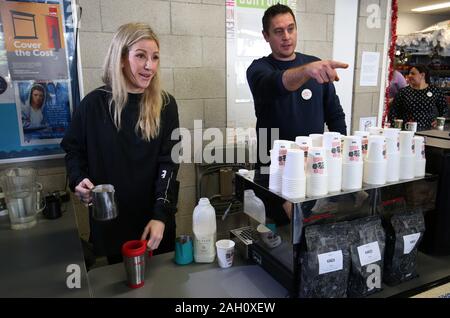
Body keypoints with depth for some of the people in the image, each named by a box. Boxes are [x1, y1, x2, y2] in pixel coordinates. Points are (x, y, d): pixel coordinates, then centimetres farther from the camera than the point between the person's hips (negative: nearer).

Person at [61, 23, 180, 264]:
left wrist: (161, 215, -19)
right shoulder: (94, 103, -7)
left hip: (155, 218, 0)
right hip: (110, 219, 0)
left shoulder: (165, 105, -7)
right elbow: (73, 150, 6)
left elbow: (168, 163, -11)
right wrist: (78, 181, -13)